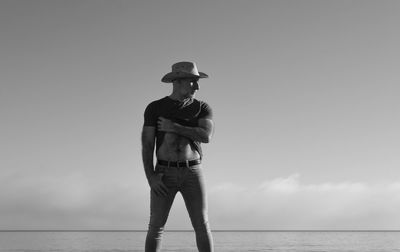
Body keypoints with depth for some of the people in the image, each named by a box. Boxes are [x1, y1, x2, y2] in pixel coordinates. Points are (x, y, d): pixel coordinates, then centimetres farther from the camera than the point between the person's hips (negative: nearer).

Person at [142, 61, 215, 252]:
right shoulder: (154, 108, 2)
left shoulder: (203, 108, 4)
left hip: (192, 174, 1)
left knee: (202, 226, -5)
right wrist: (151, 177, -15)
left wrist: (174, 127, -14)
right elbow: (146, 145, -3)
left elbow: (206, 136, -14)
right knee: (155, 227, -3)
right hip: (165, 174, 0)